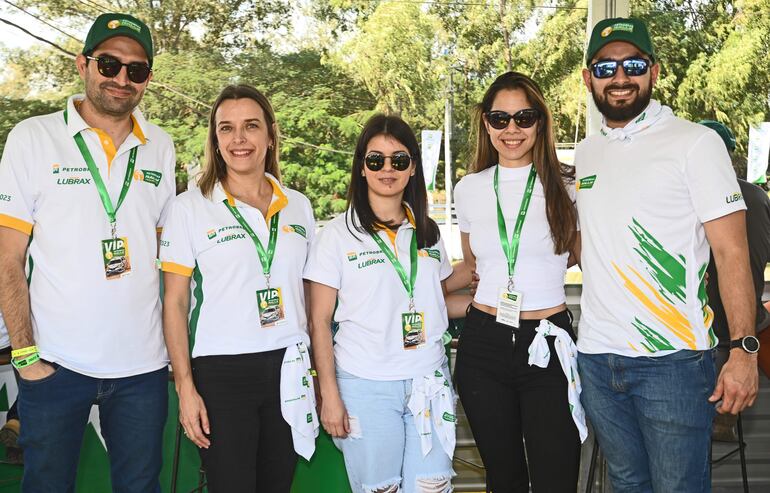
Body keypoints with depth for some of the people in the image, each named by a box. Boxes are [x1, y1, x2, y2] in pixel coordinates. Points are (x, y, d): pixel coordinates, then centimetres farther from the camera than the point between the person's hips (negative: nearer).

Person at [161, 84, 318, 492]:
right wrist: (185, 386, -8)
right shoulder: (190, 207, -2)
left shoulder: (298, 206, 9)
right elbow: (174, 303, -2)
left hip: (289, 368, 4)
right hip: (221, 371, -3)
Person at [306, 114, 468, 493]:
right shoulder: (338, 234, -3)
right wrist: (329, 395, -8)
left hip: (429, 383, 4)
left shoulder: (427, 232, 10)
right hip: (366, 387, -3)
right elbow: (319, 321, -4)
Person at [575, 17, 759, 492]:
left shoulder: (696, 142, -6)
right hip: (597, 357, 5)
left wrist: (745, 349, -16)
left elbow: (732, 252, -9)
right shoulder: (586, 153, 11)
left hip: (673, 361, -5)